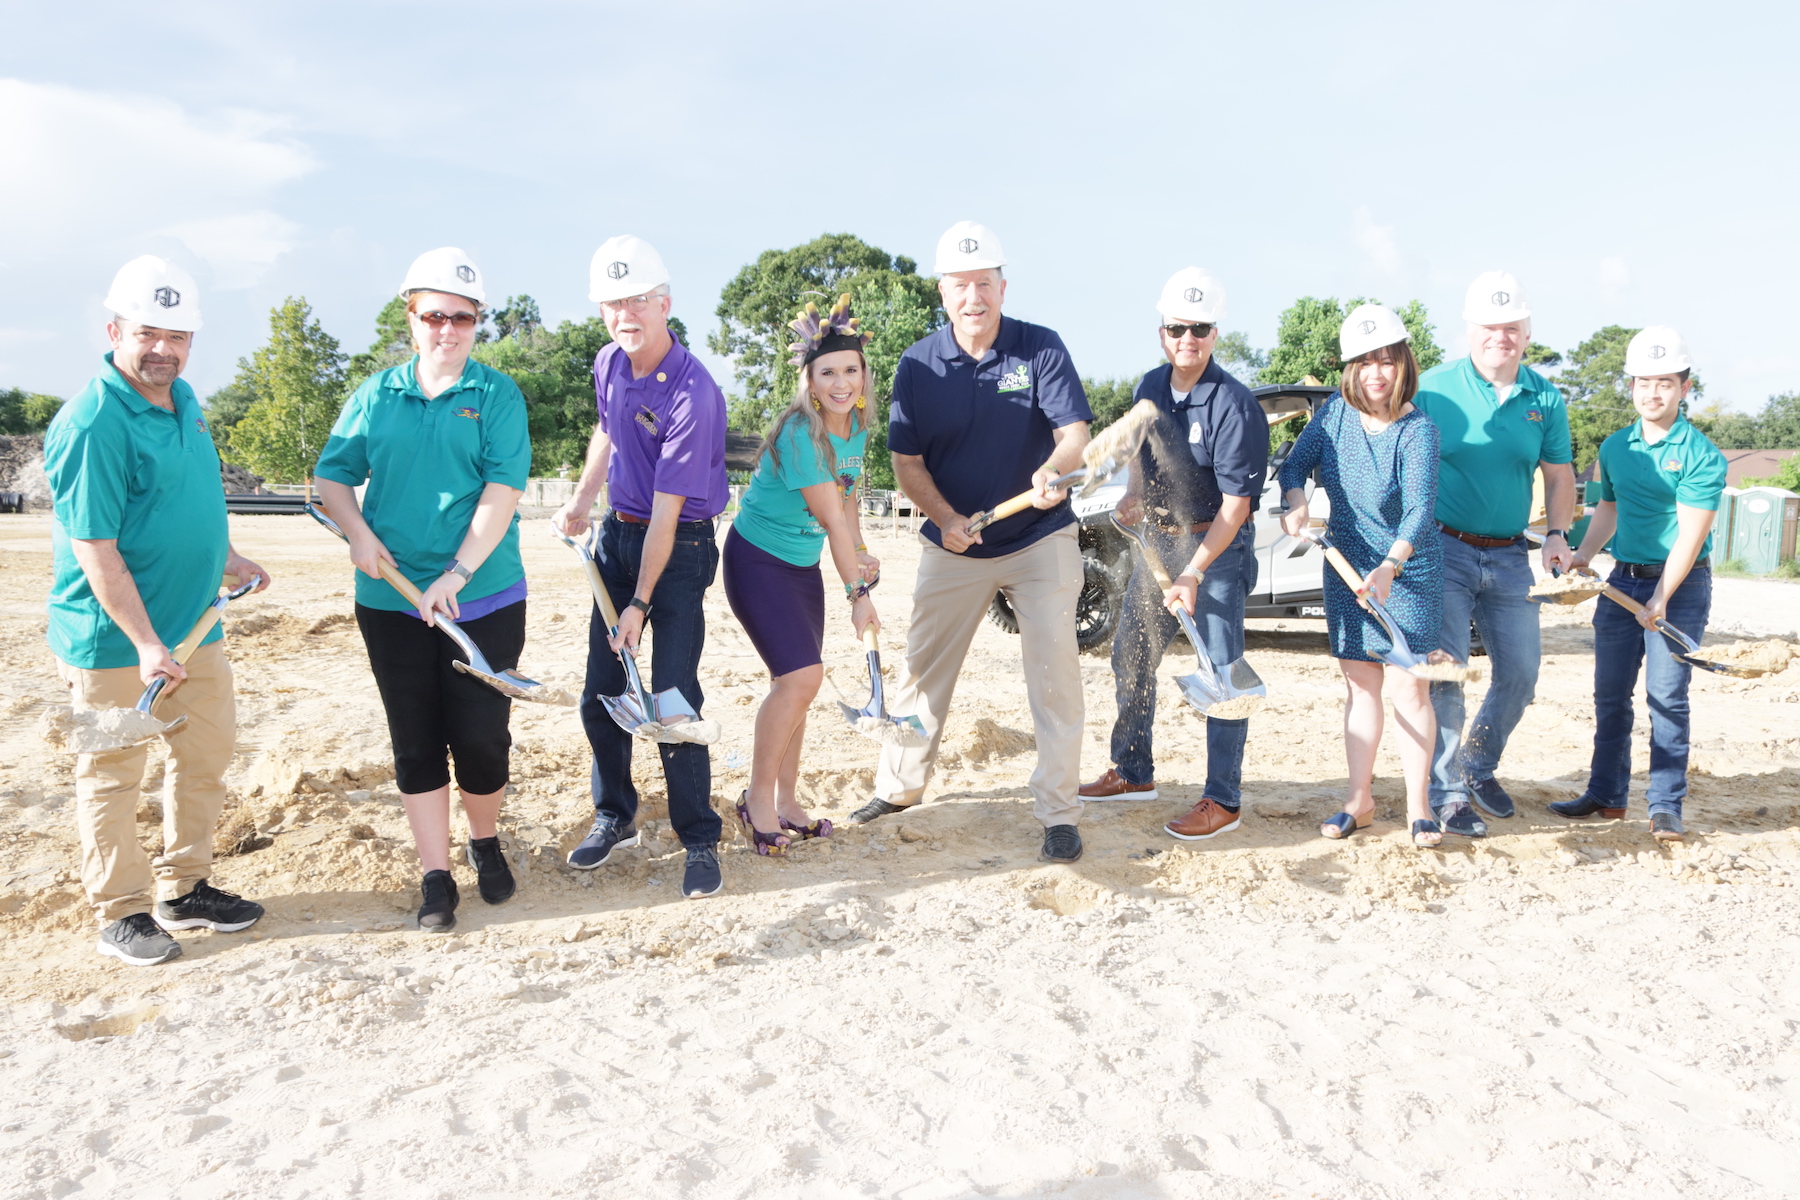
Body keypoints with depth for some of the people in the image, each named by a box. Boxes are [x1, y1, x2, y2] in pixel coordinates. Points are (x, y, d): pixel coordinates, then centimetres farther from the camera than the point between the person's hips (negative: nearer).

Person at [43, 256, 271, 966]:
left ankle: (184, 889, 32)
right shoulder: (91, 424, -19)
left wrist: (228, 559, 21)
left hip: (195, 626, 9)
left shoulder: (182, 400, 8)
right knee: (112, 775, 6)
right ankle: (120, 914, 20)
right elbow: (95, 551, -22)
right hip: (113, 641, -9)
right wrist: (144, 642, -25)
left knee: (208, 754, 16)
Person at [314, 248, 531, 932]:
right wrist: (359, 535, -8)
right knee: (416, 743, 7)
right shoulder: (376, 396, 7)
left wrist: (455, 576, -17)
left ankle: (484, 842, 31)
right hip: (391, 601, 3)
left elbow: (501, 493, -11)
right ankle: (436, 878, 18)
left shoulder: (497, 396, -2)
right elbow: (332, 475, 11)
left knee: (481, 735, 3)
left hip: (484, 601, -2)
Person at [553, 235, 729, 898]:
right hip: (618, 533, 7)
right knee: (601, 692, 9)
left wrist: (641, 603, -21)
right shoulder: (609, 364, 0)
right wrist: (580, 501, 11)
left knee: (673, 695, -10)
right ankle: (615, 816, 27)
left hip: (680, 546, -7)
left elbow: (667, 510, -23)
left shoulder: (692, 393, -24)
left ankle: (700, 841, 4)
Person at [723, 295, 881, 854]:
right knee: (801, 675, -17)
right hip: (757, 561, -8)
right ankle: (757, 798, 1)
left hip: (803, 565, 8)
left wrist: (862, 553, -4)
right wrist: (857, 592, -18)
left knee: (798, 682, 7)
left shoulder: (856, 426, -1)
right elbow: (832, 519, -23)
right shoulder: (800, 435, -27)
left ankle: (784, 801, 20)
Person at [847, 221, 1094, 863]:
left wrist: (1052, 471, -40)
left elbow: (1075, 431, -17)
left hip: (1040, 540, -2)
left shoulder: (1041, 348, -10)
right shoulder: (919, 363, -5)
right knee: (924, 666, 12)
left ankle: (1059, 811, 8)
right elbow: (907, 461, -2)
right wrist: (945, 518, -18)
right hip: (953, 544, 2)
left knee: (1055, 672, -3)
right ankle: (898, 785, 30)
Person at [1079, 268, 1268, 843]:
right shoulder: (1150, 386, 2)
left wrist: (1192, 574, -28)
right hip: (1158, 537, 8)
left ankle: (1223, 800, 7)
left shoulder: (1234, 406, -20)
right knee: (1130, 658, 14)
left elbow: (1235, 505, -21)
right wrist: (1133, 495, 1)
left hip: (1218, 546, -7)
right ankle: (1133, 773, 30)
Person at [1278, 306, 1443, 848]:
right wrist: (1296, 503, -18)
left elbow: (1419, 510, -30)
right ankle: (1360, 799, 19)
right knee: (1359, 681, 10)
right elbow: (1295, 465, 4)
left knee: (1410, 685, -3)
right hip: (1346, 567, 4)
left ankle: (1418, 804, 11)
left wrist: (1389, 568, -46)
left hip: (1409, 570, -4)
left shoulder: (1418, 432, -19)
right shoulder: (1334, 412, -4)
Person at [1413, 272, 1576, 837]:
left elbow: (1559, 474, 13)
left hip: (1509, 556, 5)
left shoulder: (1545, 398, 6)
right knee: (1444, 671, -8)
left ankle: (1479, 767, 31)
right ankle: (1447, 793, 3)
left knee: (1521, 672, 9)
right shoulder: (1435, 387, -6)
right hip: (1445, 549, -4)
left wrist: (1558, 534, -2)